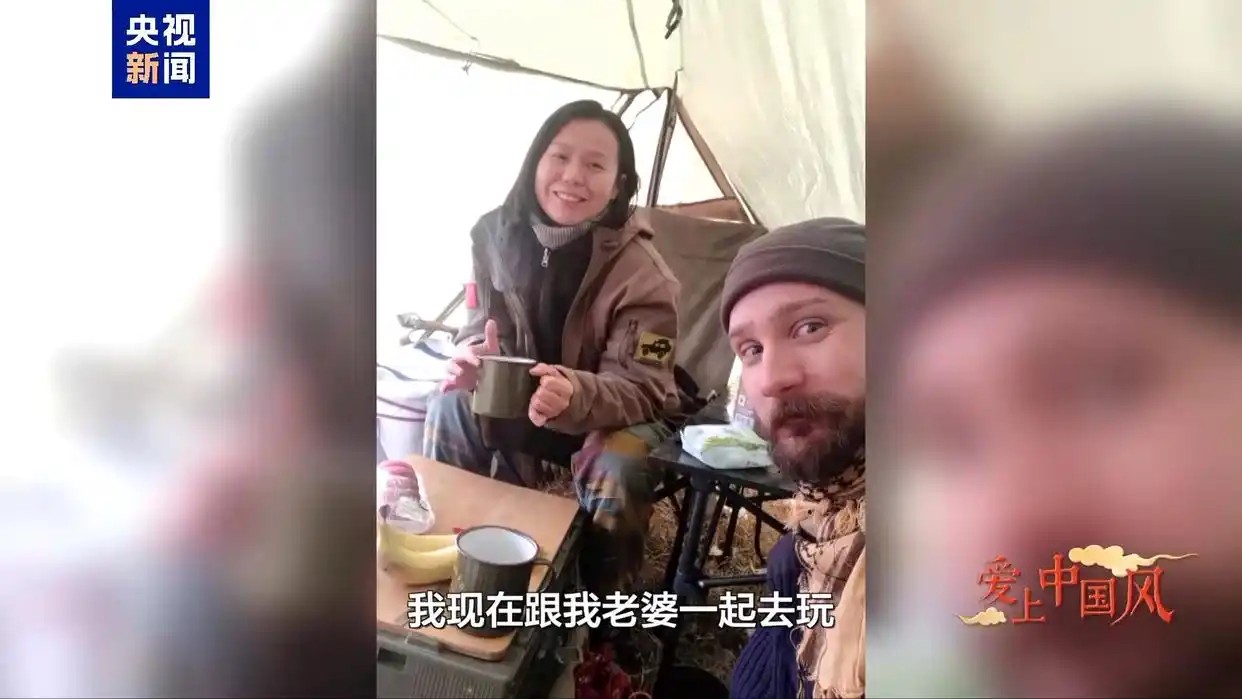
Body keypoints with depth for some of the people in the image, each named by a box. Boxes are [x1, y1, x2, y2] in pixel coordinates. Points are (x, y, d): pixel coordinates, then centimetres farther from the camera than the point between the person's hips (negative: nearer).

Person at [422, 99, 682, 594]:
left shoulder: (642, 273, -27)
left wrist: (576, 395, -51)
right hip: (523, 395, 4)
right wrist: (478, 356, -30)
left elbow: (642, 390, -28)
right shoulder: (499, 233, -13)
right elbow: (486, 326, -3)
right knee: (453, 405, -20)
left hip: (618, 415, -3)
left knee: (616, 470, -33)